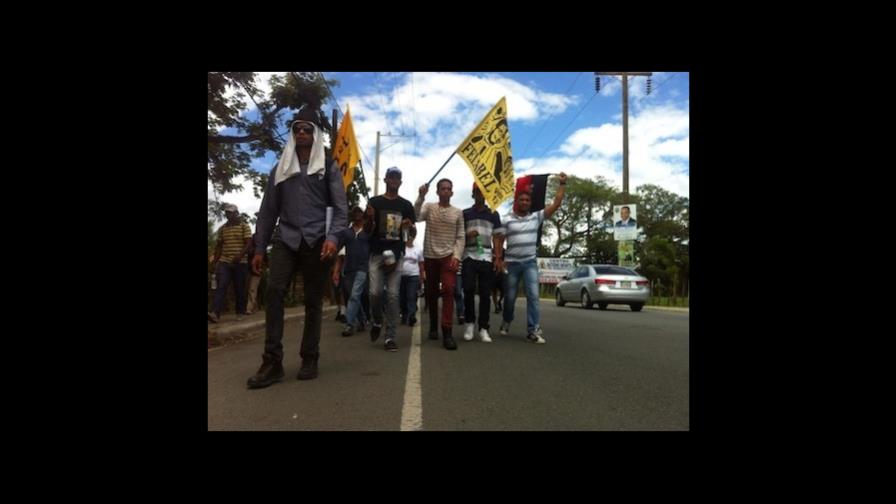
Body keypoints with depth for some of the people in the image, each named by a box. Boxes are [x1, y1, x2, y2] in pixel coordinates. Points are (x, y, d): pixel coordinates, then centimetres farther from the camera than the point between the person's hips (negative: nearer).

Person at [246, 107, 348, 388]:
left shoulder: (329, 168, 9)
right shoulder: (281, 169, 17)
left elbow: (340, 208, 0)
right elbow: (268, 210, 15)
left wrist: (333, 237, -18)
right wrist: (259, 248, 9)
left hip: (316, 242, -2)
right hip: (285, 239, 2)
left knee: (313, 301, 1)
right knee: (273, 291, -15)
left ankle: (309, 360, 10)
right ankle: (272, 362, -10)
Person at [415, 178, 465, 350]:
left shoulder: (458, 212, 6)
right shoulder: (429, 207, 4)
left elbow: (460, 237, 4)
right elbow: (415, 217, -16)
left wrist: (456, 256, -8)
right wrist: (421, 197, -23)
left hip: (448, 255, -1)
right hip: (430, 256, 1)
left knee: (448, 290, -16)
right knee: (432, 292, 10)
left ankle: (447, 332, -16)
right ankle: (433, 326, 27)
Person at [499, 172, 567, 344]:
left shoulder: (536, 217, 4)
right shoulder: (506, 219, -2)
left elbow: (556, 203, 1)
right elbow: (499, 241, -1)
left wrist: (562, 184, -4)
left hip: (530, 262, 2)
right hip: (511, 263, -1)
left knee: (533, 295, -9)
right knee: (510, 297, 9)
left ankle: (533, 330, -5)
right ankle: (506, 322, 33)